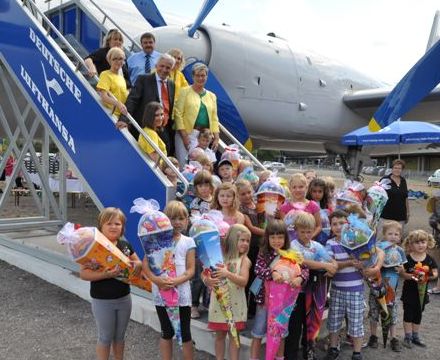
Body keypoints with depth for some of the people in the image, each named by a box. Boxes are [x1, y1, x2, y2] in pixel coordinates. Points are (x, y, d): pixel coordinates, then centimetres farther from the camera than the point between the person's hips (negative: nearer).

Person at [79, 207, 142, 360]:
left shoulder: (126, 245, 1)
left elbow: (139, 263, 11)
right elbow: (83, 273, -19)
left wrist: (136, 265, -14)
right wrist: (104, 274, -33)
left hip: (124, 298, 5)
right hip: (102, 301, -5)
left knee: (120, 336, 20)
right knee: (105, 337, 10)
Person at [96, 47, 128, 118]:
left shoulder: (121, 77, 20)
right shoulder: (105, 75, -3)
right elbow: (103, 97, -15)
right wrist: (118, 104, -29)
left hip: (123, 114, 7)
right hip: (112, 114, -7)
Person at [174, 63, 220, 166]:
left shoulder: (212, 96, 17)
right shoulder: (185, 91, 4)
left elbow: (214, 118, 15)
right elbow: (178, 114, -4)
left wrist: (216, 138, 3)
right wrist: (184, 136, -12)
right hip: (187, 134, -4)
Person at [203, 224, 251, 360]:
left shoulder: (244, 260, -5)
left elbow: (243, 281, -16)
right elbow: (206, 275, 1)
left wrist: (228, 274, -31)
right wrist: (208, 281, -23)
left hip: (235, 305, -1)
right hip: (219, 303, 1)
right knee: (220, 335, 12)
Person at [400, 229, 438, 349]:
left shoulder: (429, 260, -3)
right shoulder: (407, 259, -11)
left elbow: (435, 273, -3)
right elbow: (402, 273, -11)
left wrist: (427, 276, -23)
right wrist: (412, 276, -27)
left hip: (422, 291, 3)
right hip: (409, 290, -3)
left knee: (418, 313, 15)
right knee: (408, 313, 4)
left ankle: (415, 336, 28)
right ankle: (408, 337, 15)